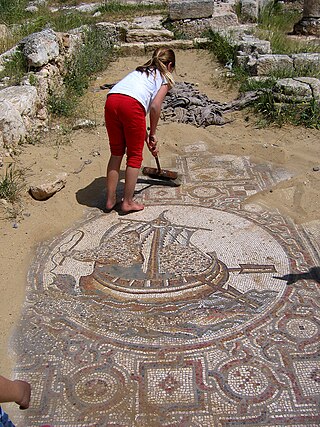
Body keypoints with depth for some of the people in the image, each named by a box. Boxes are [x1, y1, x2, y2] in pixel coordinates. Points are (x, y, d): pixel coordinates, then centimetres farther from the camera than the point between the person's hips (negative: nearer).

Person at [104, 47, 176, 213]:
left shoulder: (140, 71, 36)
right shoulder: (165, 77, 19)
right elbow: (155, 106, 1)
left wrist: (146, 137, 33)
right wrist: (152, 133, 14)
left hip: (111, 101, 6)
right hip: (131, 105, -6)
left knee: (116, 152, 18)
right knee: (135, 155, 10)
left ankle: (110, 200, 24)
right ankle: (128, 202, 17)